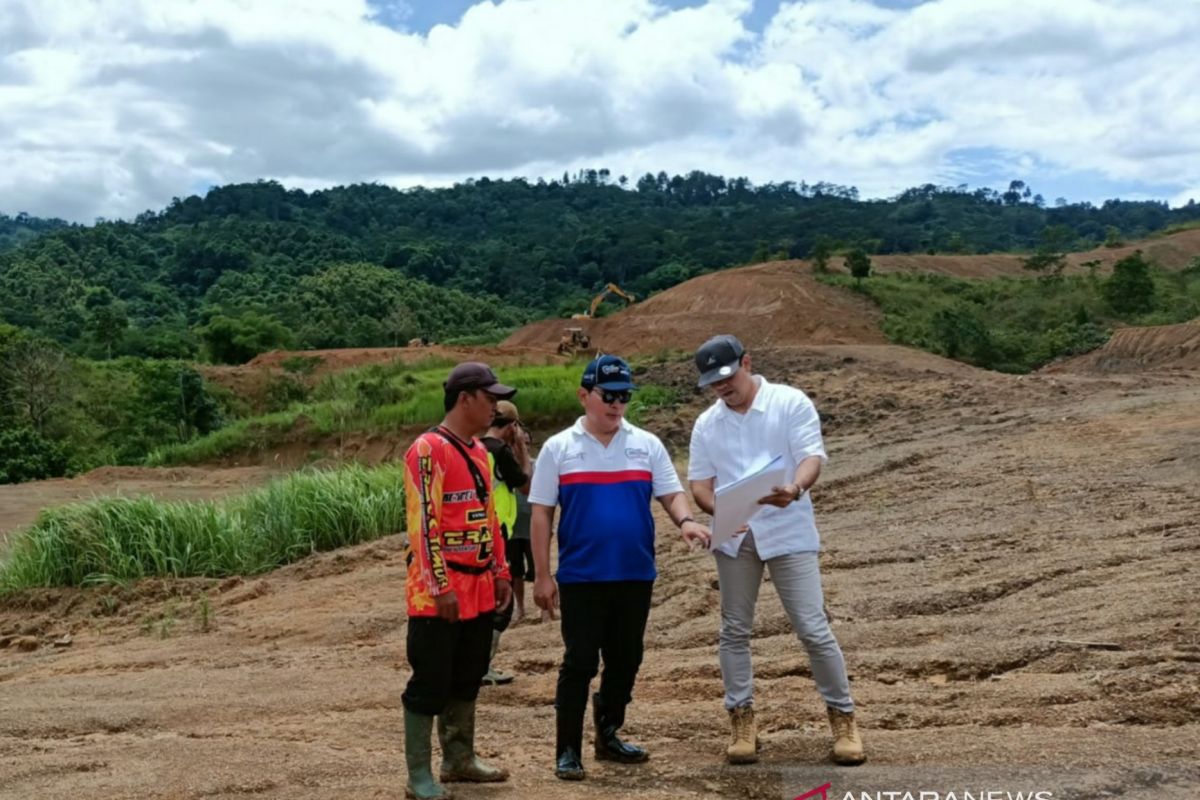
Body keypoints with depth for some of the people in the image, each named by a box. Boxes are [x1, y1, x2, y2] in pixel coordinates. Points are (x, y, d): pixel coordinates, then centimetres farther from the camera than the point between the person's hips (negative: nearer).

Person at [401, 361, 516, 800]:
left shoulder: (480, 451, 13)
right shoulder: (428, 450, -15)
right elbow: (423, 522, -19)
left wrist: (500, 572, 17)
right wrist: (441, 586, -20)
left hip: (478, 590, 9)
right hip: (439, 594, -9)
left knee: (467, 679, 17)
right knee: (430, 683, 0)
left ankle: (459, 759, 30)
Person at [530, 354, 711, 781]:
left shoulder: (647, 445, 4)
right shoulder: (558, 448, -2)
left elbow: (672, 493, 5)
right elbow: (541, 513, -1)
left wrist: (685, 520, -19)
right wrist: (542, 576, -5)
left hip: (635, 575, 3)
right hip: (581, 577, -3)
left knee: (625, 660, 14)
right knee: (580, 662, 2)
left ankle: (608, 736, 32)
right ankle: (568, 750, 14)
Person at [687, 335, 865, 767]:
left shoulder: (791, 402, -4)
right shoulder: (706, 423, 7)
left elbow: (813, 456, -13)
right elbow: (700, 481, 5)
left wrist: (794, 489, -35)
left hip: (788, 533, -4)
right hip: (733, 537, 4)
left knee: (814, 629, -4)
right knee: (734, 631, 9)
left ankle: (843, 717, 12)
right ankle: (742, 720, 21)